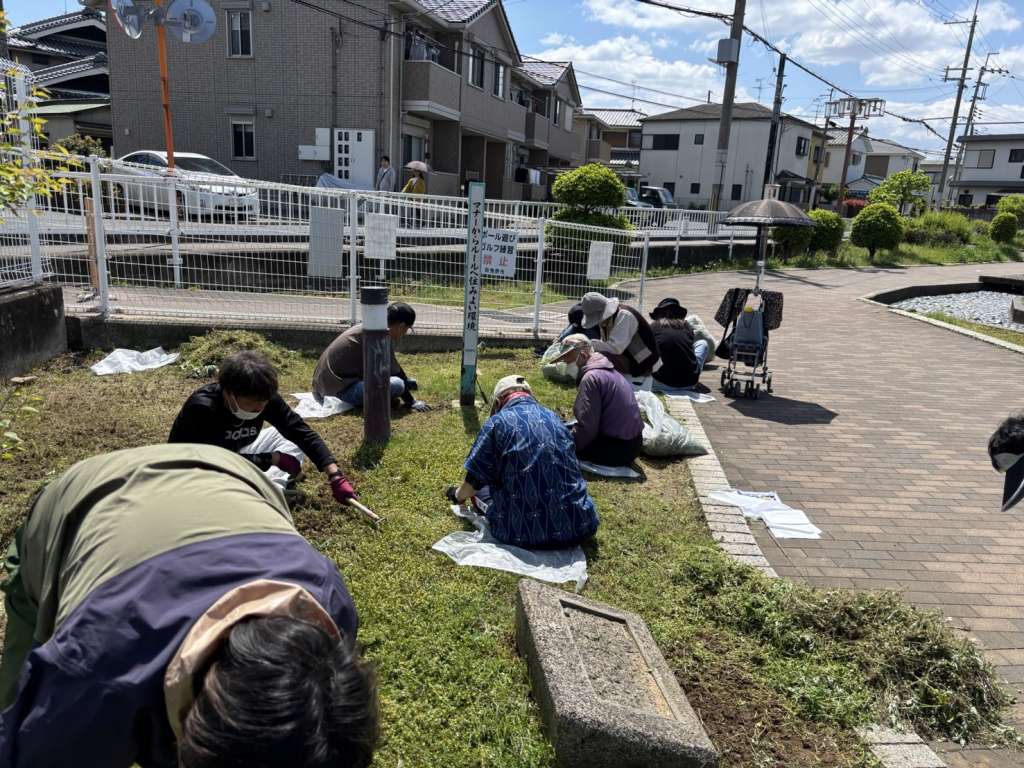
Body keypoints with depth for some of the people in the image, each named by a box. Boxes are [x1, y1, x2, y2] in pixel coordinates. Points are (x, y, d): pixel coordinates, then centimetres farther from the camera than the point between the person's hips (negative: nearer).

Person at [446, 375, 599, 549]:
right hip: (577, 527, 4)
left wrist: (458, 496, 28)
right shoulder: (554, 418, 14)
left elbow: (475, 480, 4)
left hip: (524, 531, -4)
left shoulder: (498, 422, -1)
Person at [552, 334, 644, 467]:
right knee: (568, 431, 22)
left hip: (617, 448, -10)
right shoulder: (607, 370, 13)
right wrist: (570, 429, 9)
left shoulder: (591, 378, -18)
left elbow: (586, 427, -22)